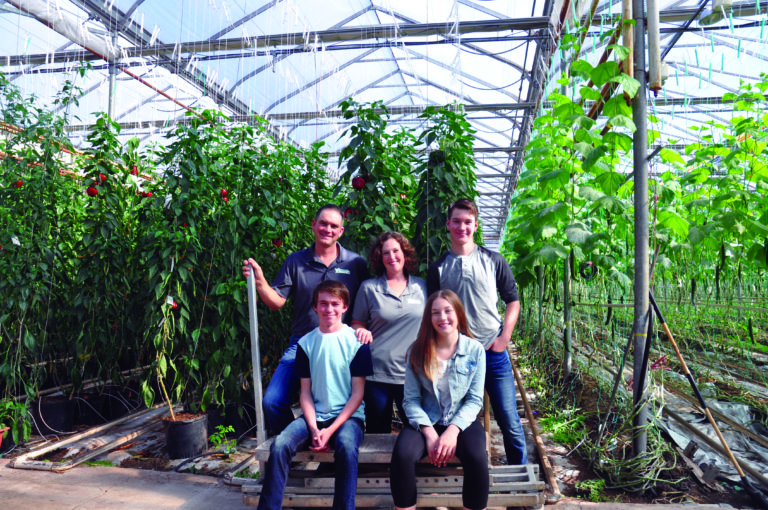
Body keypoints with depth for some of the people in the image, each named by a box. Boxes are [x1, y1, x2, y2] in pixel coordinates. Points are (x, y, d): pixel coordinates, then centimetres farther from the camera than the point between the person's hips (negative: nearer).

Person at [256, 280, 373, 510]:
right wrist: (314, 429, -11)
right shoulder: (306, 343, 6)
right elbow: (306, 391, 5)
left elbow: (358, 393, -4)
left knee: (346, 446, -35)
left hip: (348, 416, -3)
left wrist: (331, 430, -13)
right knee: (280, 444, -23)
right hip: (314, 416, 3)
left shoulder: (356, 342, -3)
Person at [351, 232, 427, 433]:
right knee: (378, 431, 8)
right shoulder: (368, 288, 3)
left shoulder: (421, 286, 7)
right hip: (376, 372, -1)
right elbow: (356, 324, 10)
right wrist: (362, 331, -12)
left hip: (411, 372, 1)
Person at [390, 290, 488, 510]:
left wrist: (453, 431, -16)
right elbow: (411, 399, -3)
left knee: (477, 458, -31)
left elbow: (475, 400, -2)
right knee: (402, 455, -28)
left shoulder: (475, 350, -1)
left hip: (461, 421, 0)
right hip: (426, 422, 1)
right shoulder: (418, 351, -1)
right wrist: (429, 432, -16)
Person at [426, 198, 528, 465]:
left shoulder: (493, 261, 4)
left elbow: (513, 301, 8)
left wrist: (504, 337, -3)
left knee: (509, 421, 2)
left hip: (493, 352, -1)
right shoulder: (438, 268, 6)